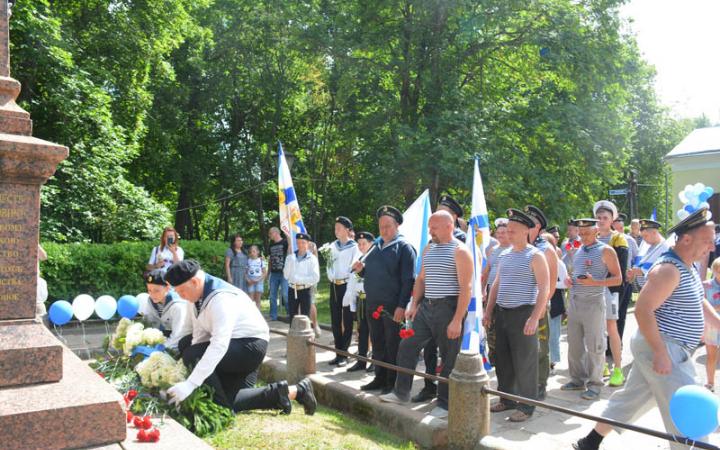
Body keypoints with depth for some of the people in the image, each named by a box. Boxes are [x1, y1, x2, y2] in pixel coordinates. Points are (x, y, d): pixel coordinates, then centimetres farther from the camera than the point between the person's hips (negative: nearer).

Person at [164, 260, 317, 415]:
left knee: (191, 356, -21)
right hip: (235, 348, 10)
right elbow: (200, 335, 6)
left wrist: (190, 384, -38)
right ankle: (296, 391, 7)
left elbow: (219, 346, -36)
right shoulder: (199, 295, 1)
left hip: (250, 346, -10)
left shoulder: (221, 298, -27)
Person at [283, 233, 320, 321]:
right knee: (292, 317, 11)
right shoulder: (290, 257, 5)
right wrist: (290, 262, -13)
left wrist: (299, 279, -13)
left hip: (305, 290, -3)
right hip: (292, 290, 3)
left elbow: (315, 278, -12)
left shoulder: (312, 259, -5)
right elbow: (286, 275, -1)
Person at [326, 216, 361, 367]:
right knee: (335, 321, 8)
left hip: (347, 285, -6)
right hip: (334, 286, 6)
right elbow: (329, 265, 14)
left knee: (347, 321, 0)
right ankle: (338, 353, 17)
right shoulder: (333, 246, 12)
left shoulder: (354, 247, -6)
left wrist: (348, 285, -13)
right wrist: (331, 278, 0)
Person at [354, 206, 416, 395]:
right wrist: (361, 269, 1)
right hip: (373, 304, 7)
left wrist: (401, 306, -21)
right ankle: (380, 378, 28)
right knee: (377, 344, 15)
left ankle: (393, 382, 14)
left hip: (393, 306, -7)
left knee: (393, 345, 3)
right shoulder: (377, 246, 14)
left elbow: (408, 280, -15)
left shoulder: (404, 247, -9)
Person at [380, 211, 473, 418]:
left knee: (449, 359, 3)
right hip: (426, 307, 8)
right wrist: (414, 305, 9)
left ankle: (444, 403, 16)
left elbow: (466, 288, -16)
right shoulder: (429, 249, 13)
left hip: (448, 308, -7)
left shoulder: (460, 251, -11)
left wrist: (457, 320, -21)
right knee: (407, 346, 8)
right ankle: (401, 392, 22)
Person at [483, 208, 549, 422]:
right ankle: (507, 400, 28)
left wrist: (534, 318, -20)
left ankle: (526, 406, 12)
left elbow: (544, 289, -13)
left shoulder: (535, 256, -8)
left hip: (523, 314, -7)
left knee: (524, 363, 0)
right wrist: (488, 311, 13)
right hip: (502, 314, 7)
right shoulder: (504, 255, 13)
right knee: (502, 360, 13)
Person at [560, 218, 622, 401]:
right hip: (574, 302, 6)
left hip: (593, 303, -6)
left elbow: (618, 278, -5)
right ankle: (578, 379, 22)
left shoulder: (605, 251, -4)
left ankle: (594, 383, 9)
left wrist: (595, 282, -19)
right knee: (574, 343, 10)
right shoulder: (578, 251, 15)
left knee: (594, 345, -1)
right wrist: (568, 280, 4)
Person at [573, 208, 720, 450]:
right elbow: (643, 309, -25)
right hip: (662, 349, -10)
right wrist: (660, 353, -27)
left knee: (630, 399, 16)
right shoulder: (669, 269, -20)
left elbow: (698, 303, 25)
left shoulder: (689, 268, 12)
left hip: (672, 350, 10)